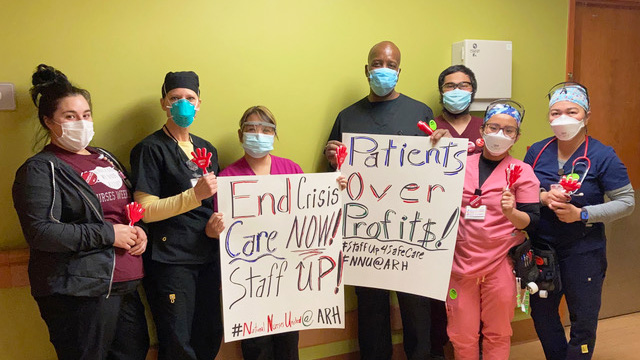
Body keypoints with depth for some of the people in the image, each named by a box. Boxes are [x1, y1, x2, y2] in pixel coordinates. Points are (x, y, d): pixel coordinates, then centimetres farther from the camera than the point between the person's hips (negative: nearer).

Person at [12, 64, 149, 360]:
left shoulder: (105, 159, 17)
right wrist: (108, 234, -17)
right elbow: (40, 232, -18)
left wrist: (138, 230, 2)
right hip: (78, 292, -7)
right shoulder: (40, 170, -7)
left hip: (124, 285, 7)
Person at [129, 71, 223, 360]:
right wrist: (195, 195, -22)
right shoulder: (150, 149, -5)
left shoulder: (207, 149, 14)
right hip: (170, 260, -6)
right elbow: (146, 211, -14)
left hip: (207, 257, 6)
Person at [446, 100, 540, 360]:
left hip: (500, 265, -2)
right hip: (462, 260, 2)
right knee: (462, 335, 9)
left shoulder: (522, 172, -2)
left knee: (497, 334, 10)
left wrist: (510, 212, -27)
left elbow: (531, 221, -6)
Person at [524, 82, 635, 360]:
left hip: (583, 251, -3)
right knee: (541, 315, 18)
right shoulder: (537, 151, -1)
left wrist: (581, 214, -21)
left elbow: (626, 201, -11)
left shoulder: (602, 156, -12)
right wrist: (543, 197, -18)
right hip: (541, 247, 4)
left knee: (583, 321, 11)